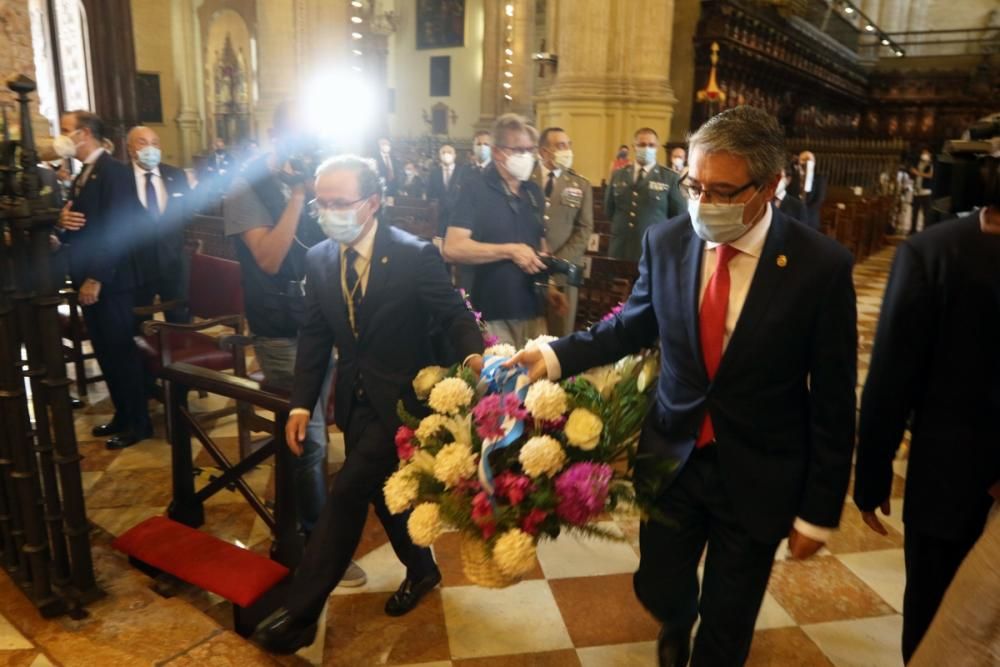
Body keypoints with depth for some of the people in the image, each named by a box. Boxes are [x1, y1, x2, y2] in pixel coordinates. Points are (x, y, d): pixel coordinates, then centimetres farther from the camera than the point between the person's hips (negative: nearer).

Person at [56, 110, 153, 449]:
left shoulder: (115, 172, -11)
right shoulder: (81, 177, 17)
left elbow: (119, 230, -19)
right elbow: (75, 226, 19)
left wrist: (97, 278, -21)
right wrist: (63, 220, -6)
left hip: (110, 281, -9)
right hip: (88, 280, 9)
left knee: (121, 351, -1)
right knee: (105, 353, 14)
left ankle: (139, 422, 11)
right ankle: (122, 415, 26)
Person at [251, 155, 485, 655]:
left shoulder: (416, 255, -16)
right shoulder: (319, 259, 0)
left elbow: (454, 314, -11)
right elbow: (315, 336, 5)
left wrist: (472, 355, -33)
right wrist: (301, 404, 1)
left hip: (401, 398, -6)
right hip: (355, 399, 6)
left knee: (347, 492, -7)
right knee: (384, 492, 17)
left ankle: (299, 613, 7)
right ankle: (421, 570, 42)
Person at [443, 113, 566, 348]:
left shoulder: (534, 192, 13)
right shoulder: (475, 189, -7)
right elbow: (452, 248, -17)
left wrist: (548, 285, 8)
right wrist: (510, 251, -18)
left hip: (532, 312, 6)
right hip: (491, 315, -5)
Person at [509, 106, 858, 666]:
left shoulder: (821, 265, -17)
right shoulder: (666, 242, -9)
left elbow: (833, 400, -10)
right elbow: (634, 325, 7)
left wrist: (819, 510, -6)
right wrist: (557, 355, -8)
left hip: (757, 475, -2)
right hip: (672, 456, 3)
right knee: (659, 588, 22)